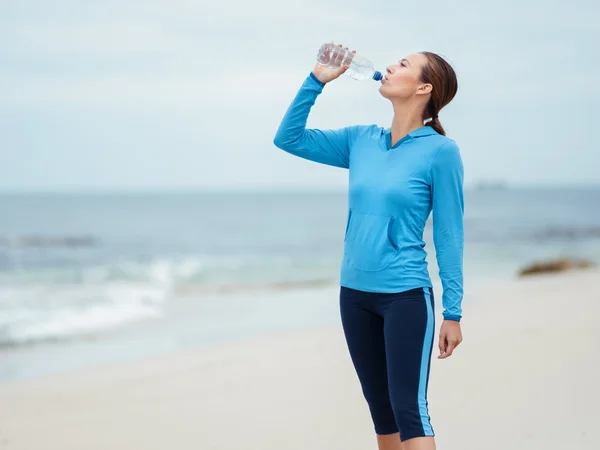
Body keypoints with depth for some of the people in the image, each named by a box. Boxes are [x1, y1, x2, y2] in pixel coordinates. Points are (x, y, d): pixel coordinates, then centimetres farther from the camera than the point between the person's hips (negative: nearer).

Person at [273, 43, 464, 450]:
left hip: (407, 296, -6)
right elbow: (289, 139, 11)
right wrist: (317, 80, 2)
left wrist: (454, 312, -8)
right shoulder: (360, 140, 6)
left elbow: (449, 234, -7)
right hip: (355, 294, 6)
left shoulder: (440, 151, -8)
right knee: (381, 411, 13)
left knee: (410, 410, -9)